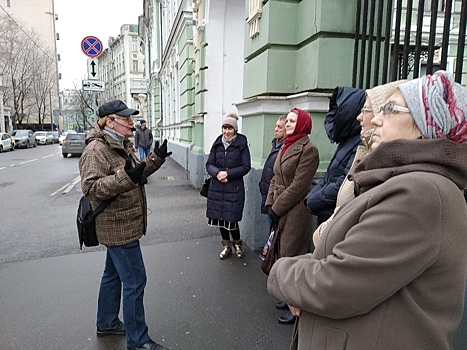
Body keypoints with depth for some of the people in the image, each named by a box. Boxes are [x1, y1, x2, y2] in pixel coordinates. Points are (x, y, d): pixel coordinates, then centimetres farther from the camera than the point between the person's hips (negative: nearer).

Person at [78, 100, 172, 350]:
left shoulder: (122, 145, 12)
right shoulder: (96, 150, -19)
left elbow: (136, 175, 22)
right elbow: (90, 188, -27)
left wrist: (155, 159, 9)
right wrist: (125, 177, -39)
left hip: (123, 224, 10)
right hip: (118, 227, -10)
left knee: (113, 274, 23)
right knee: (134, 280, -2)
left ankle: (107, 323, 42)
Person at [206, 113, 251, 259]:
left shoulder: (242, 144, -5)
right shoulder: (217, 144, 5)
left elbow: (246, 167, -8)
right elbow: (209, 164, 4)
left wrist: (228, 173, -17)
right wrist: (217, 173, -16)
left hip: (234, 188, -4)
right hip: (217, 187, 4)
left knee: (231, 219, -1)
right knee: (219, 217, 11)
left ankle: (237, 244, 28)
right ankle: (227, 246, 32)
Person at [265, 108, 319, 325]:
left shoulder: (308, 150, -13)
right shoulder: (286, 147, 13)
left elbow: (298, 186, -18)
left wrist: (277, 208, -14)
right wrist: (270, 204, 3)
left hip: (295, 212, -8)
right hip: (280, 211, 8)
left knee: (291, 257, 0)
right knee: (283, 253, 17)